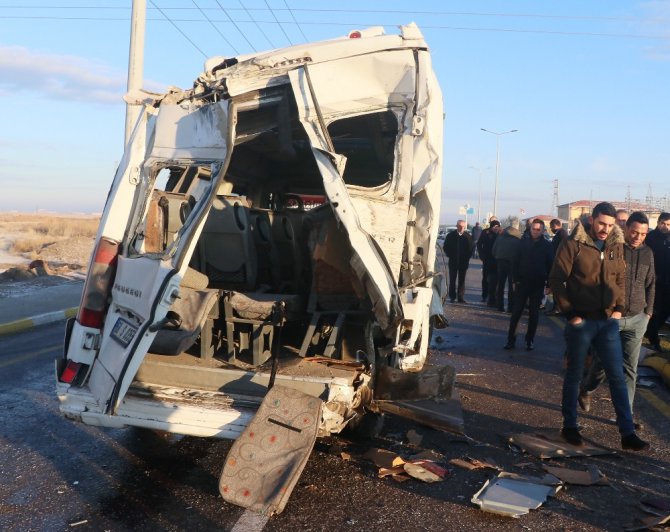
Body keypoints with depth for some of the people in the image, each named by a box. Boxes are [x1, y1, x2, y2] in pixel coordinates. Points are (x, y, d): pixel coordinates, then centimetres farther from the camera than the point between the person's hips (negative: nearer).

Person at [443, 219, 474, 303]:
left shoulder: (467, 236, -2)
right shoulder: (450, 235, 0)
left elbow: (470, 248, 3)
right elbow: (446, 247, 6)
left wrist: (467, 257, -5)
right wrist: (450, 256, -1)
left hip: (463, 261, -1)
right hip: (453, 262, 1)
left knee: (462, 280, 3)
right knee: (452, 280, 4)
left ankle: (461, 297, 6)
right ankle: (452, 297, 11)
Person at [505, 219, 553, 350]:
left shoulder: (547, 246, -1)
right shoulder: (523, 243, 1)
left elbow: (550, 265, -1)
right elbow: (516, 262, 2)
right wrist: (515, 280, -4)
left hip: (538, 285, 0)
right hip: (522, 282, 1)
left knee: (534, 313, 7)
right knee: (516, 312, 0)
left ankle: (530, 340, 15)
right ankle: (511, 339, 5)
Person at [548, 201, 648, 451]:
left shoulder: (616, 246, 5)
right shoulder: (573, 245, -10)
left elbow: (621, 279, 16)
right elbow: (556, 280, -9)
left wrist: (619, 307, 3)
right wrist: (570, 313, -11)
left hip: (608, 320, 4)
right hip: (580, 320, -4)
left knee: (617, 376, 6)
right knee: (574, 374, 9)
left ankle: (627, 433, 12)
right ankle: (569, 426, 22)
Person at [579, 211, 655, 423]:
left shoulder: (647, 253, 8)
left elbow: (650, 286, 17)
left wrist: (648, 312, 12)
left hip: (636, 319, 4)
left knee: (629, 369, 2)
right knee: (602, 362, 6)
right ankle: (586, 390, 35)